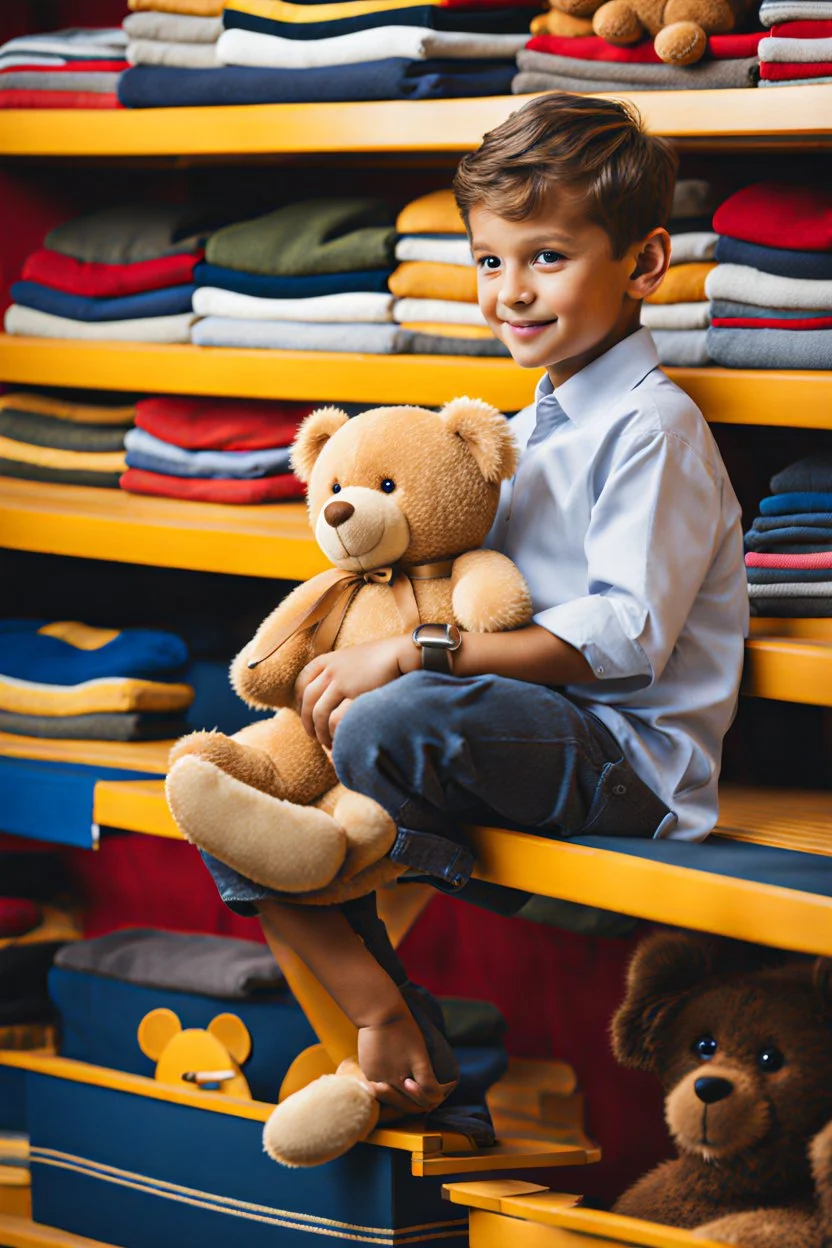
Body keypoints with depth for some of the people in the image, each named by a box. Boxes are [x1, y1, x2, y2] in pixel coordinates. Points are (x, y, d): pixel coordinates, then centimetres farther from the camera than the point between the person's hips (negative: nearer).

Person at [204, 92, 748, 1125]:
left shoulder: (654, 427, -10)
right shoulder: (531, 425, 19)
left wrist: (414, 653, -23)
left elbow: (624, 634, -21)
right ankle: (378, 1009, -12)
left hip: (630, 752, -9)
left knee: (389, 727, -35)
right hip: (533, 733, 9)